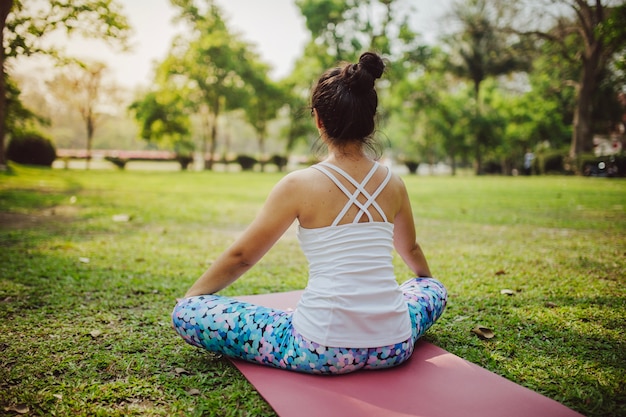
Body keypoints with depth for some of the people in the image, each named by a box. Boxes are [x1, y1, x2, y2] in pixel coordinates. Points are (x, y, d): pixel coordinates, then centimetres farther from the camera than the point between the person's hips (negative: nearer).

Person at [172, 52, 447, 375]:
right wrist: (428, 277, 49)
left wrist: (188, 299, 19)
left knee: (187, 313, 3)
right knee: (432, 288, 38)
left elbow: (240, 256, 2)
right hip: (393, 350, 5)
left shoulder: (299, 185, -7)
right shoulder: (393, 184, 6)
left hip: (323, 351, -4)